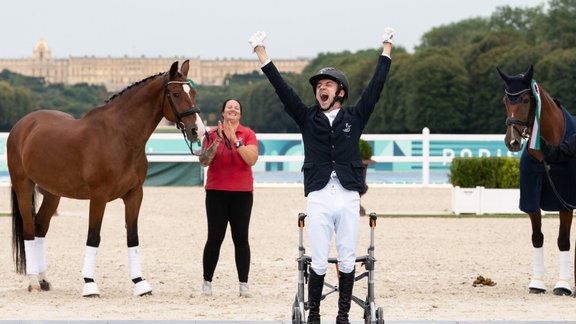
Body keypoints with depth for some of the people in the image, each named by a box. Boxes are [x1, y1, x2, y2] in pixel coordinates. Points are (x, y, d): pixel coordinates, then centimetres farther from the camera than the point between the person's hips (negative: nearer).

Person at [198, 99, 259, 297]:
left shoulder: (248, 134, 2)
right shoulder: (212, 134, 5)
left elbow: (252, 159, -11)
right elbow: (203, 161, -3)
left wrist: (235, 140, -17)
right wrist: (217, 142, -16)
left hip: (242, 193, 0)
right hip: (216, 192, 0)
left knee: (241, 239, 1)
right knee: (214, 238, 0)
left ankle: (244, 284, 4)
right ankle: (207, 282, 6)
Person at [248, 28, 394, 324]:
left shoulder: (354, 118, 10)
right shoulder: (308, 119, 10)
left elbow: (376, 86, 10)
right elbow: (281, 88, 7)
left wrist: (387, 47, 12)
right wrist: (261, 52, 4)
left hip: (349, 199, 0)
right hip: (318, 198, 0)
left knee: (347, 261, 3)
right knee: (319, 263, -2)